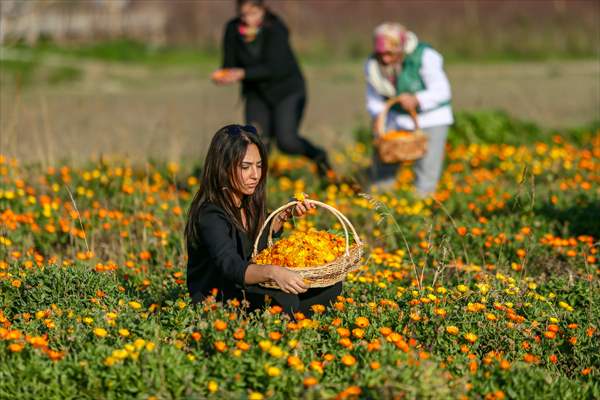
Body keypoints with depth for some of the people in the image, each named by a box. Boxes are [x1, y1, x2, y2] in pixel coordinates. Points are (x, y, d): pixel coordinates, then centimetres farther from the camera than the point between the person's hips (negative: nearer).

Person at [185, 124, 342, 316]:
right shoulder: (210, 215, -23)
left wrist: (284, 215, 4)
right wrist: (273, 271, -56)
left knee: (331, 285, -1)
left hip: (249, 291, 9)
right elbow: (231, 266, -39)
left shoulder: (248, 203, 3)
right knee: (283, 301, -34)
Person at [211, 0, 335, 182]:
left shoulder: (275, 30, -23)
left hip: (287, 90, -4)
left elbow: (274, 68, -30)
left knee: (286, 141, -16)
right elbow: (230, 64, -7)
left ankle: (318, 156, 13)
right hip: (257, 93, 4)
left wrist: (242, 74, -42)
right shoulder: (232, 29, -10)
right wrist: (222, 74, -30)